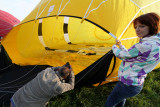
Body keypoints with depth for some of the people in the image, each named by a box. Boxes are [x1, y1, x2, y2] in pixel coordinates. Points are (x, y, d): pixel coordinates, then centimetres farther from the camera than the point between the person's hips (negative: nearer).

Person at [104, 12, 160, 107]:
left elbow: (121, 55, -15)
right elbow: (129, 56, 16)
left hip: (128, 84, -10)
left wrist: (114, 47, 6)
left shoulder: (146, 46, -28)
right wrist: (120, 46, 23)